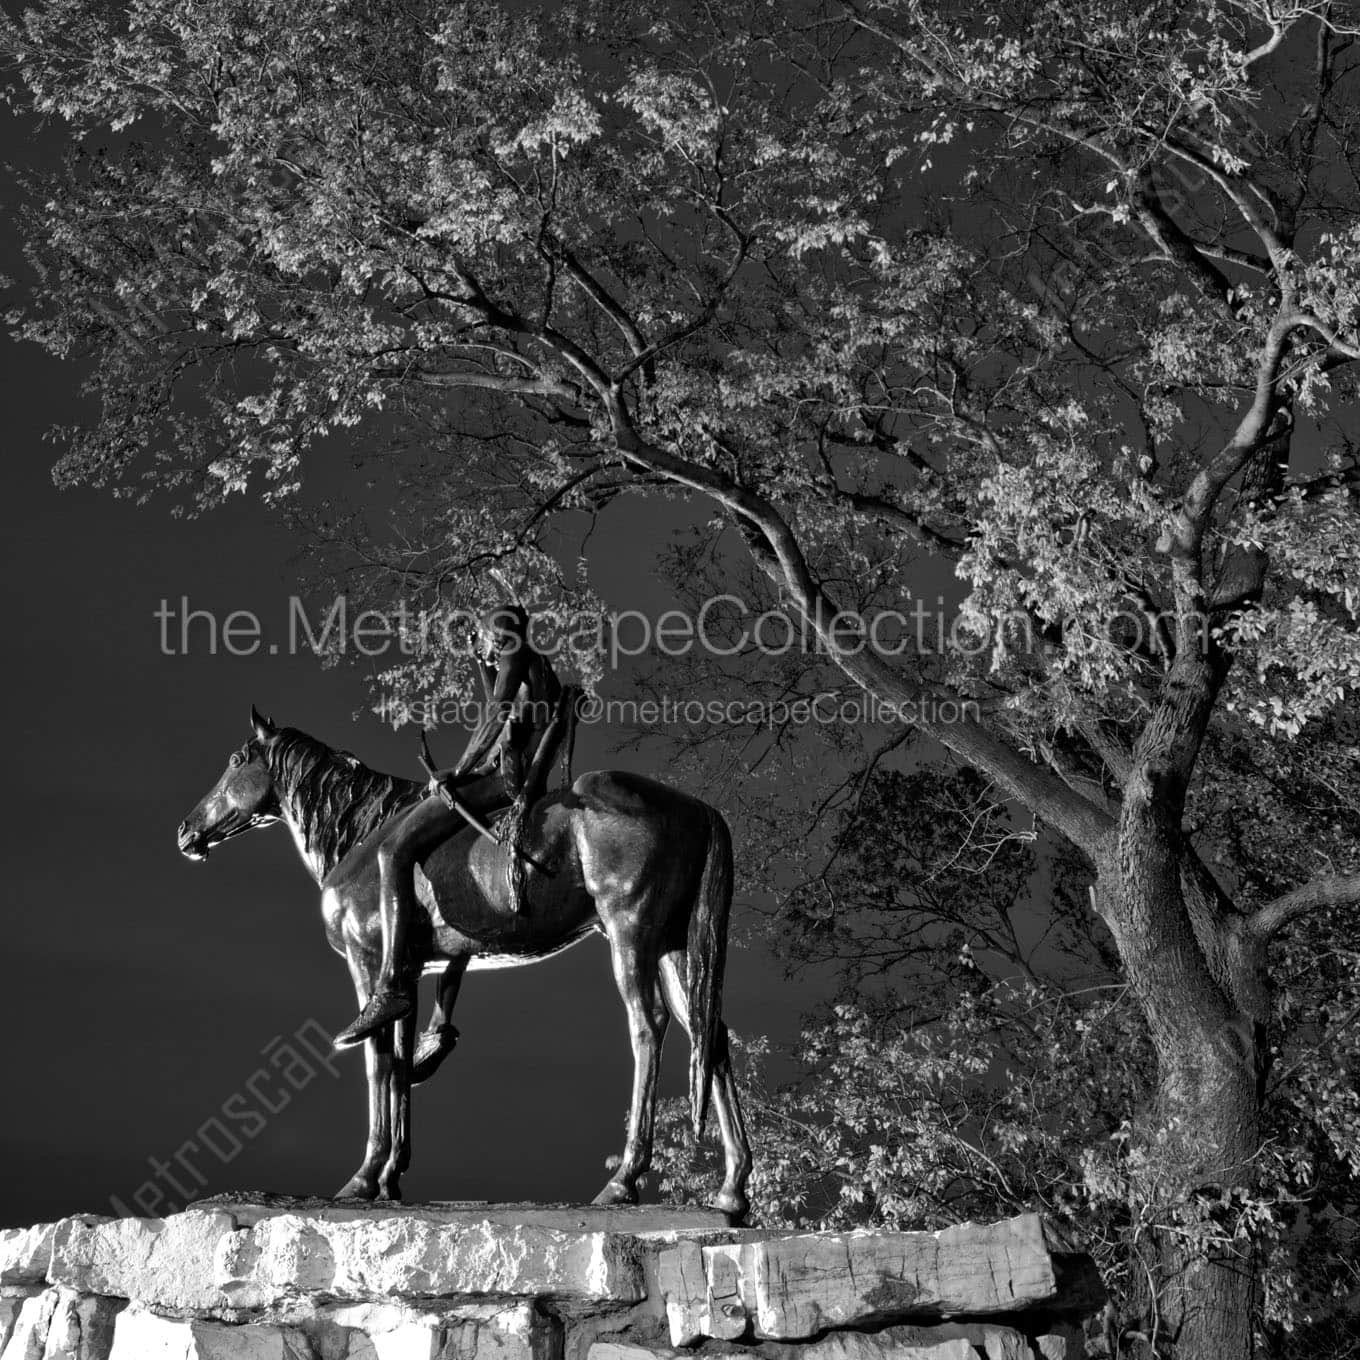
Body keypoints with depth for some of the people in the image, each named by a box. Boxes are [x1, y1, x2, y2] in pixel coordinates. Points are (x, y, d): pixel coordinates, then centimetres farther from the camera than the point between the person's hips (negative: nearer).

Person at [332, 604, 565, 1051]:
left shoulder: (515, 657, 0)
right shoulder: (537, 669, 28)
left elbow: (496, 721, -11)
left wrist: (456, 773, -9)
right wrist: (485, 671, 32)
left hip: (501, 778, -11)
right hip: (510, 776, 11)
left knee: (395, 850, -19)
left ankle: (392, 984, -29)